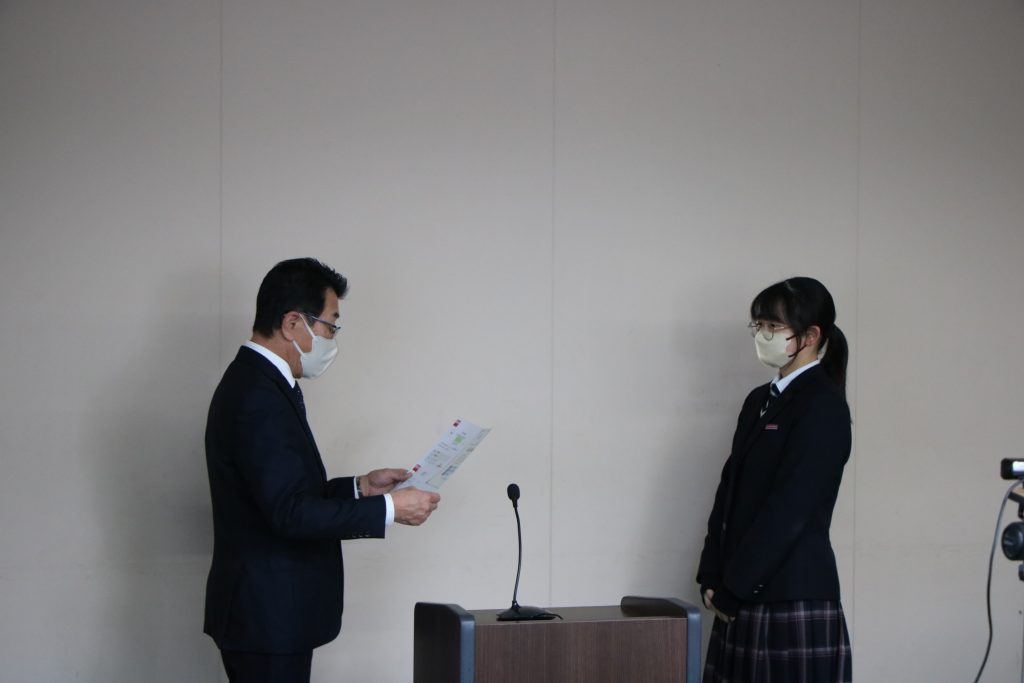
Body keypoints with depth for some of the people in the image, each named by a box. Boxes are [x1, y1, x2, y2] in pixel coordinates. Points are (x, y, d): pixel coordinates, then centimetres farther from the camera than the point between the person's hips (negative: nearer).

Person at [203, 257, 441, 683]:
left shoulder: (254, 382, 13)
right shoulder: (259, 397, -20)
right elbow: (291, 512, -25)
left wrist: (360, 487, 12)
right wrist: (389, 508, -18)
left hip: (262, 611, 10)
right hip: (269, 616, -10)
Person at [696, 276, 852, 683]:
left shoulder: (823, 407, -10)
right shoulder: (759, 401, 16)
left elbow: (788, 510, -15)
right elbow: (730, 491, 13)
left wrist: (732, 588, -12)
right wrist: (713, 579, 4)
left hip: (796, 597, -7)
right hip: (744, 600, 7)